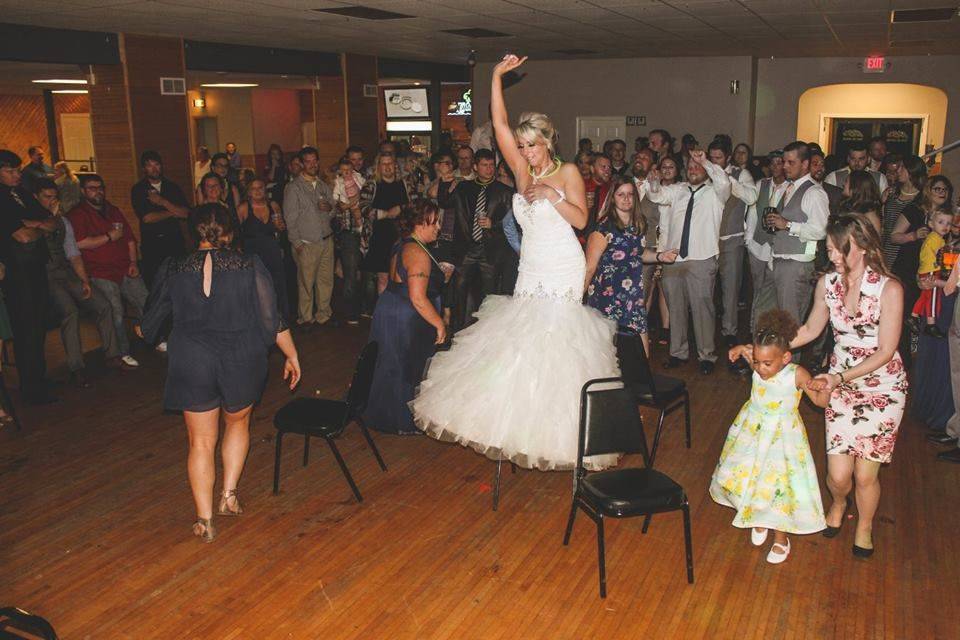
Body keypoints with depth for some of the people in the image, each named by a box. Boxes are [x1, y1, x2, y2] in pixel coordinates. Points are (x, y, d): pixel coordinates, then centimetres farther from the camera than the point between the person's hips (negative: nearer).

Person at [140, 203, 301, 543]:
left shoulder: (173, 270, -3)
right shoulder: (250, 267, -8)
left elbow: (150, 323, 8)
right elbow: (273, 320, -6)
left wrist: (143, 331, 31)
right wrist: (292, 356, 7)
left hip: (191, 365, 0)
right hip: (242, 362, 0)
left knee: (201, 442, 11)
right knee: (238, 424, 26)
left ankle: (205, 520, 15)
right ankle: (229, 494, 23)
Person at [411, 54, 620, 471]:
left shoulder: (567, 172, -2)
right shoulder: (523, 172, 8)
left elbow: (581, 219, -10)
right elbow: (500, 124, 3)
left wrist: (550, 195, -19)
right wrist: (497, 77, -1)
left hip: (563, 268, -5)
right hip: (531, 268, 5)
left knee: (553, 336, -8)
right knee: (522, 336, 3)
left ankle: (551, 427, 0)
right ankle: (518, 421, 11)